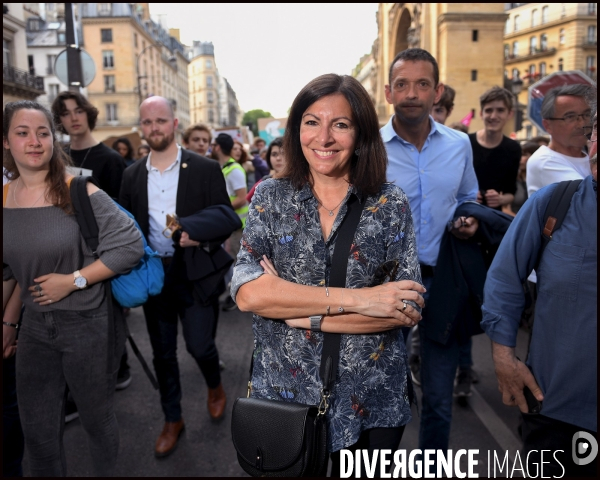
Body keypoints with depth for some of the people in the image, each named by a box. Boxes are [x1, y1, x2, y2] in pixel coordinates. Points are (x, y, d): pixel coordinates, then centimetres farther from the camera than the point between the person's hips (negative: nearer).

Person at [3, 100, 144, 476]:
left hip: (89, 323, -4)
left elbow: (131, 246, -19)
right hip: (35, 326, 4)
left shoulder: (78, 192, -15)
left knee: (97, 420, 15)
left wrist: (73, 280, -19)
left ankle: (107, 473, 41)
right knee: (38, 433, 16)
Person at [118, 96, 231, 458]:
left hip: (193, 273, -3)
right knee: (163, 352, 13)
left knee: (199, 344, -1)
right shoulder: (132, 175, 7)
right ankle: (173, 420, 33)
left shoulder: (205, 169, -5)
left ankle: (215, 386, 35)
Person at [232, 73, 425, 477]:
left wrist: (300, 314, -18)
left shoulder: (391, 204, -7)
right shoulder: (271, 197, -5)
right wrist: (356, 298, -23)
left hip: (370, 403, 0)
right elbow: (248, 292, -17)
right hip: (282, 394, 1)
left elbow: (408, 308, -13)